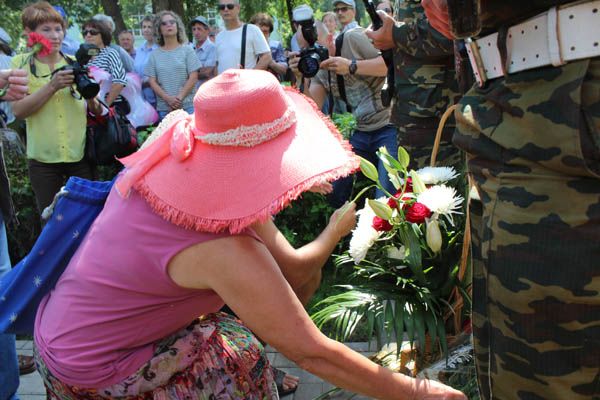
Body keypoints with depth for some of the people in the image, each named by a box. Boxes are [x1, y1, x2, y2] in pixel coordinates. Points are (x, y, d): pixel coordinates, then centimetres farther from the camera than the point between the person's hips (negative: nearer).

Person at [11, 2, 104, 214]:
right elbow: (18, 110, -12)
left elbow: (97, 111, 5)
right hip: (43, 158, -1)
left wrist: (91, 97, -17)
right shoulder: (21, 64, 1)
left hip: (81, 154, 1)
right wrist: (53, 85, -20)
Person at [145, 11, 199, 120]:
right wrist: (168, 99, -10)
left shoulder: (187, 50, 4)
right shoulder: (155, 54, 9)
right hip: (163, 107, 2)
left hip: (187, 106, -2)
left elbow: (193, 77, -1)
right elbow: (152, 82, 6)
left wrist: (179, 98, -11)